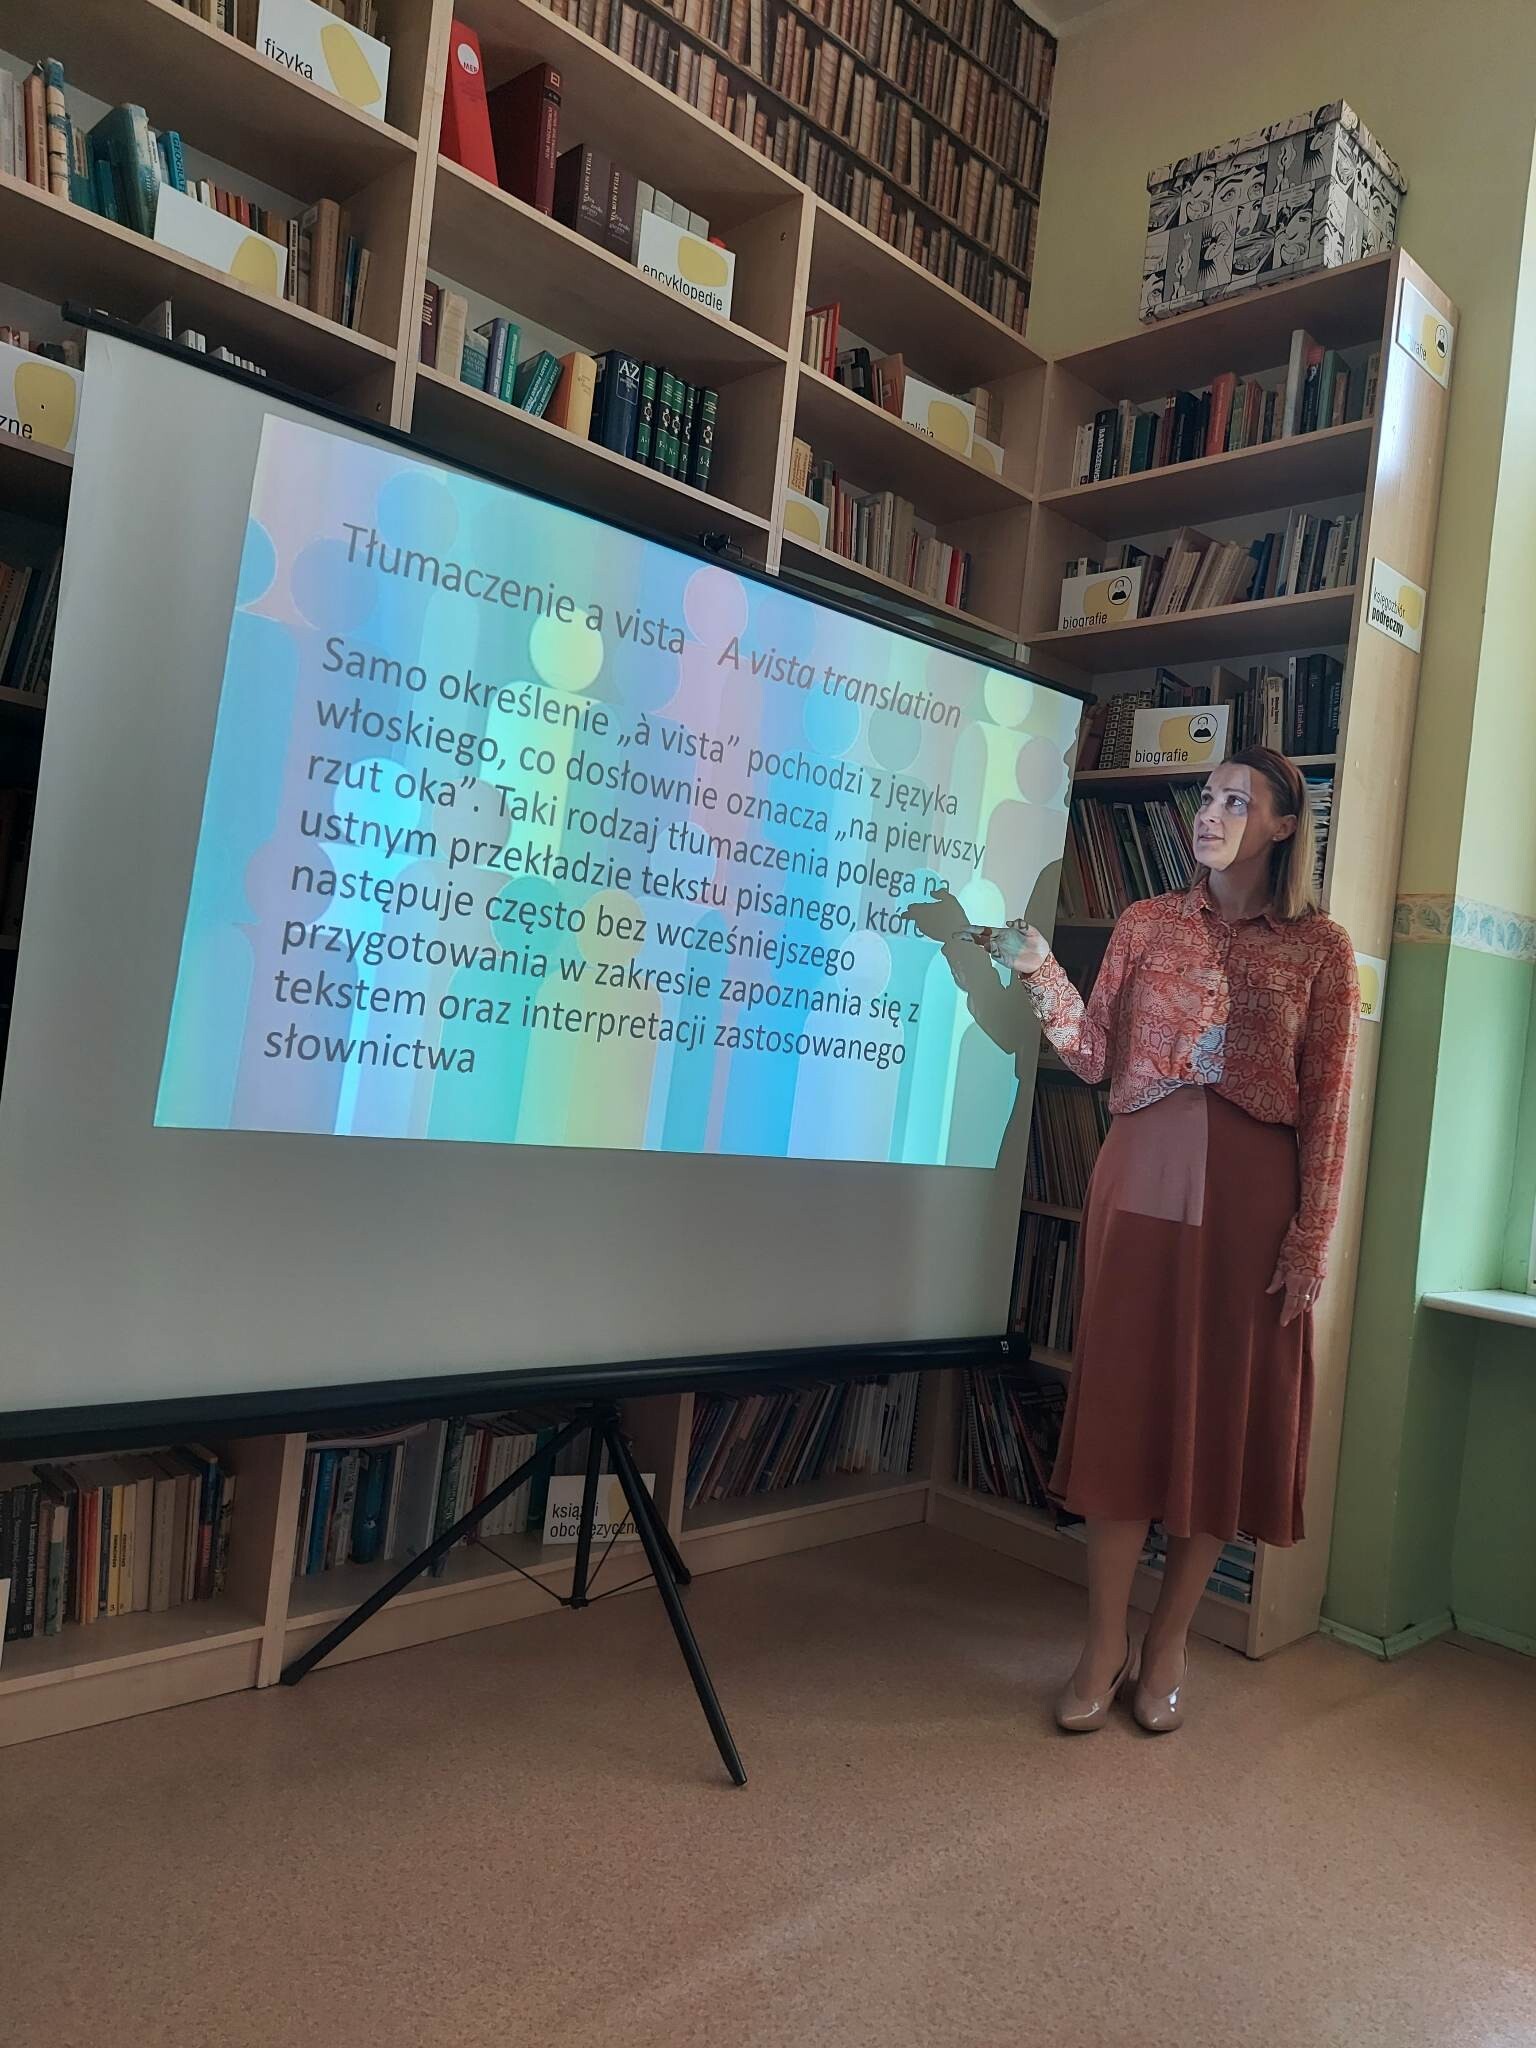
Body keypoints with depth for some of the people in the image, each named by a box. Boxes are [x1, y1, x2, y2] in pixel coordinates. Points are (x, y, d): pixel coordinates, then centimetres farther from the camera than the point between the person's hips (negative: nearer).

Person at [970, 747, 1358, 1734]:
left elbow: (1327, 1102, -2)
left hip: (1253, 1195, -1)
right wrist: (1040, 972, -12)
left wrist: (1311, 1237, -6)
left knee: (1227, 1412, 5)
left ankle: (1168, 1641, 23)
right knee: (1125, 1397, 3)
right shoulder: (1148, 924, 7)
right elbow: (1095, 1060, 2)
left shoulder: (1321, 946, 2)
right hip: (1144, 1181, 1)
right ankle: (1105, 1641, 17)